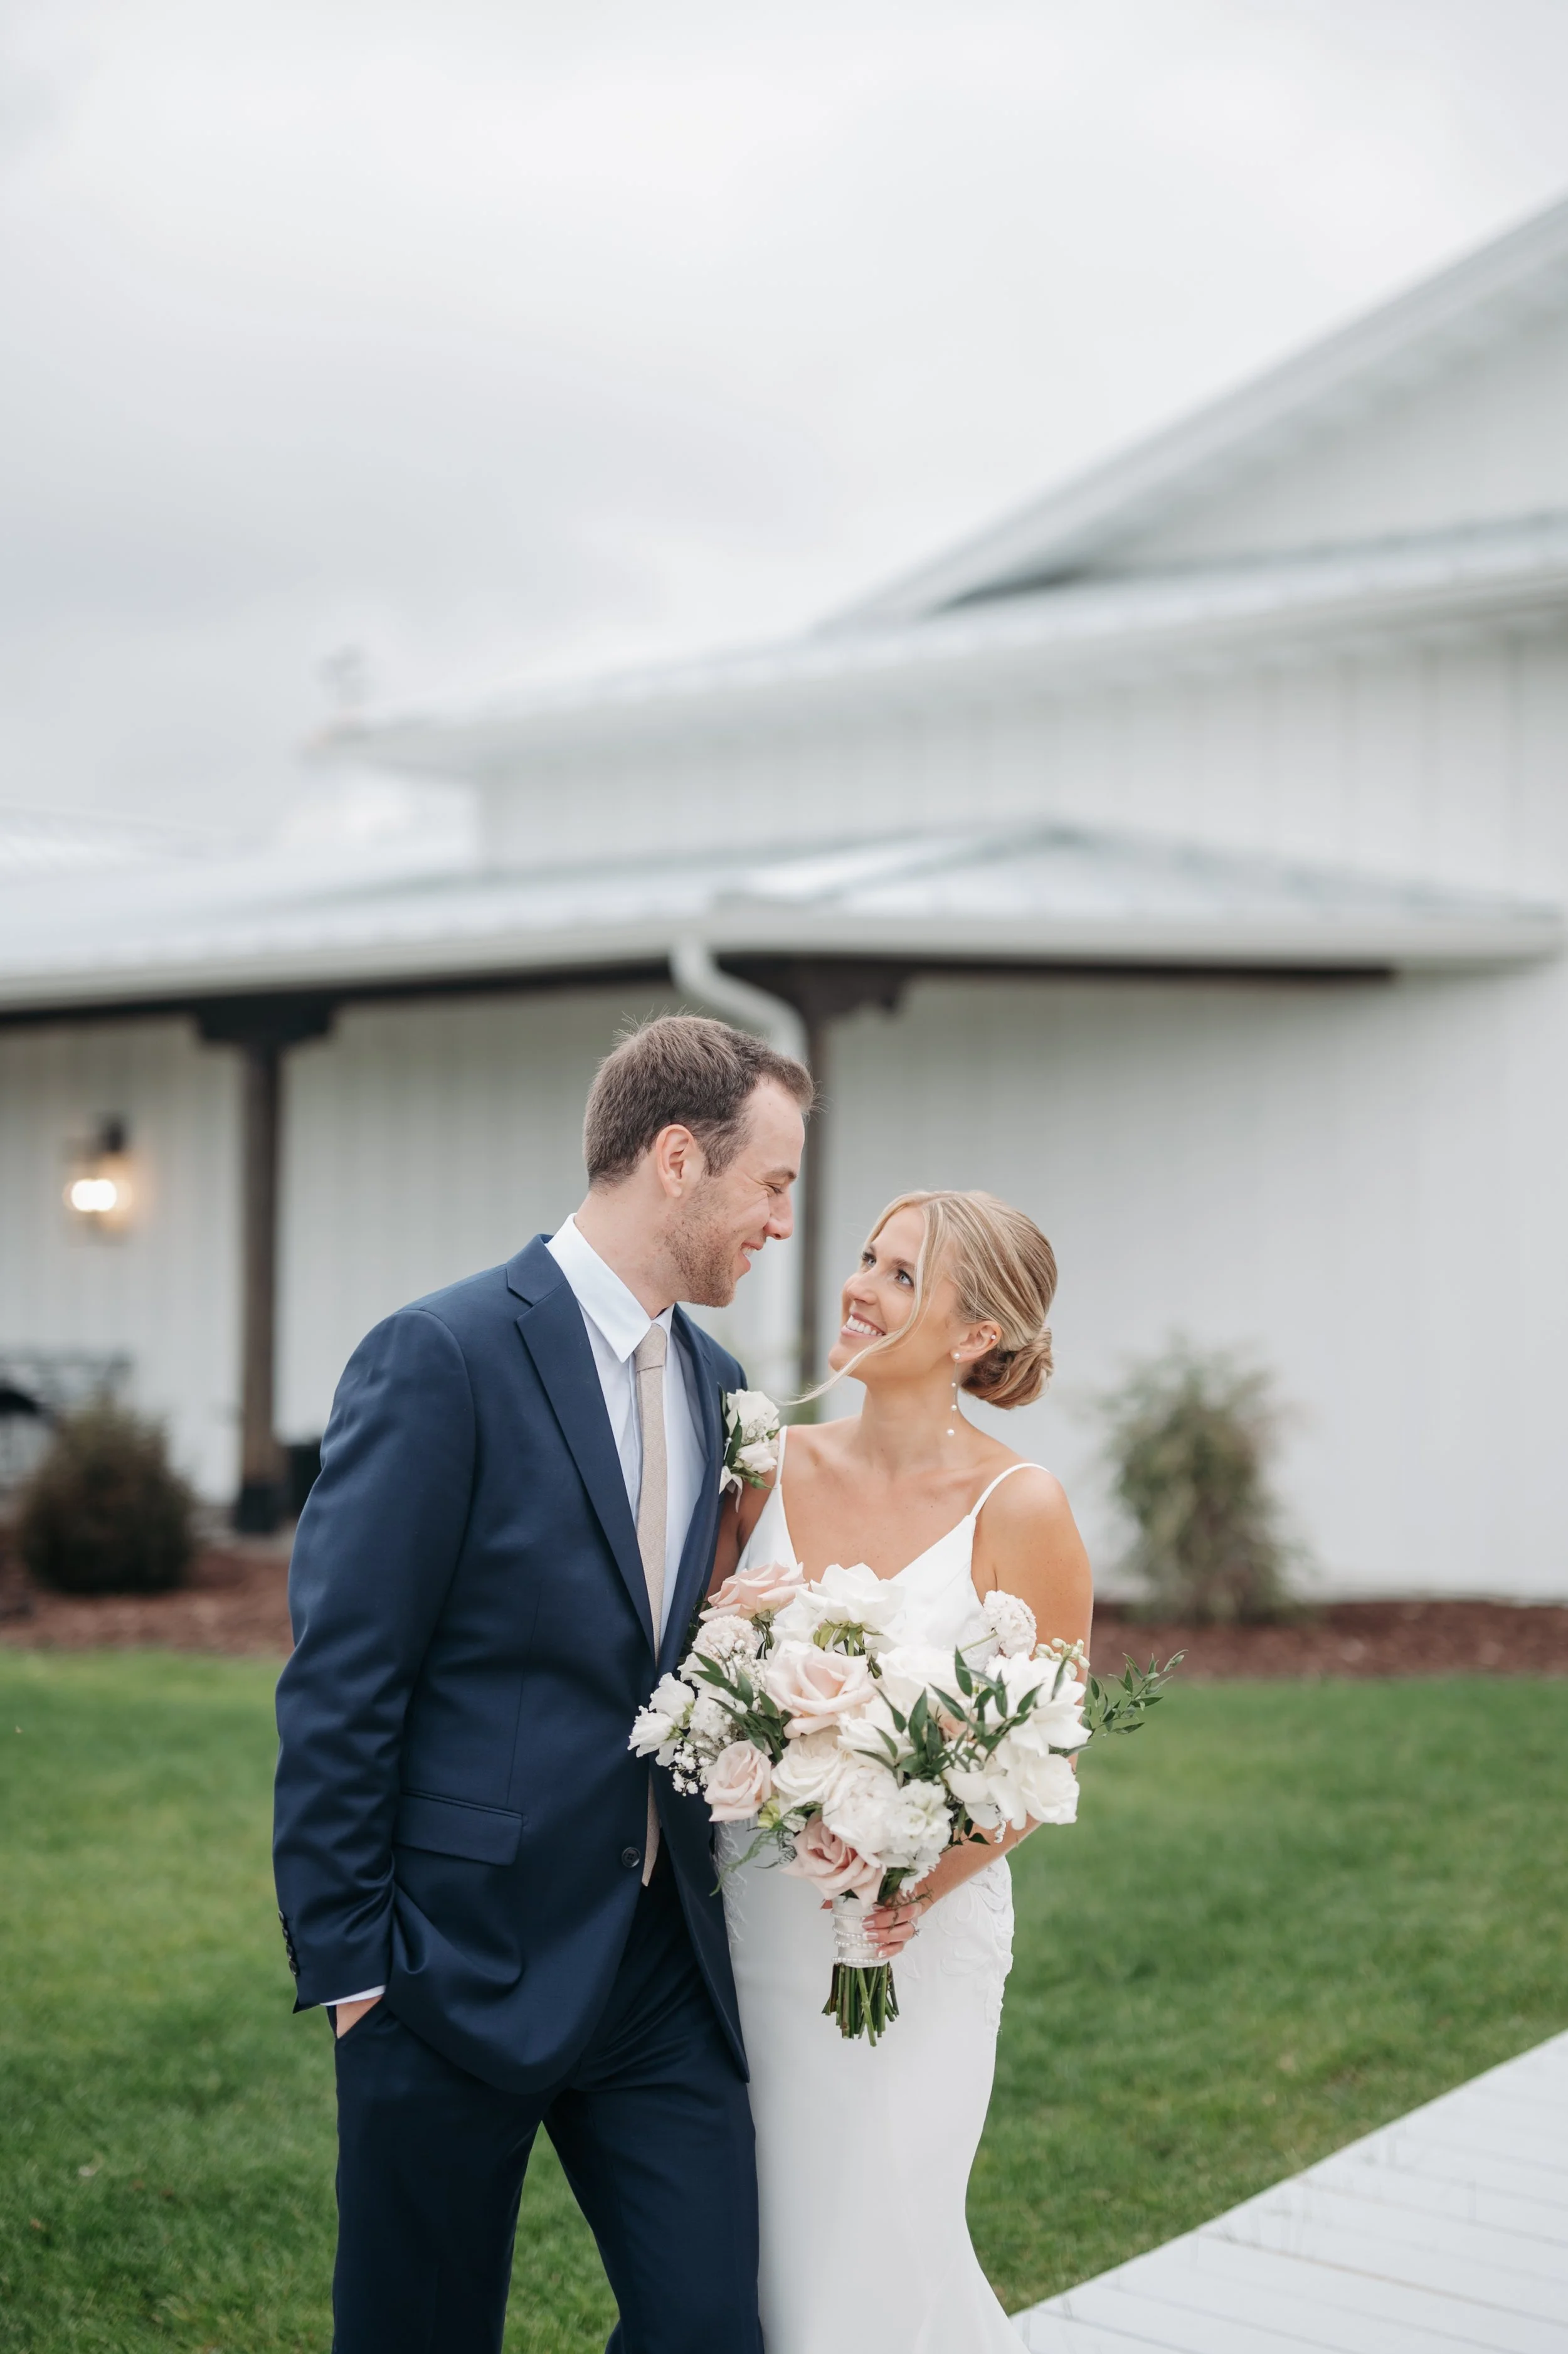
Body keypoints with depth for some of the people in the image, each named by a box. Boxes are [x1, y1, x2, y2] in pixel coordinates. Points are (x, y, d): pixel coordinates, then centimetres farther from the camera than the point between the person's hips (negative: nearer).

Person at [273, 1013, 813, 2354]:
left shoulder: (714, 1383, 11)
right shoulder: (441, 1359, -14)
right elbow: (338, 1688, -14)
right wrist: (344, 1963, -13)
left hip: (662, 1965, 6)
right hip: (462, 1960, -6)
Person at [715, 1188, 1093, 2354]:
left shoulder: (1018, 1509, -11)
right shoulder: (774, 1465, 0)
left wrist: (919, 1884, -20)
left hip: (916, 1934, -4)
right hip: (748, 1914, 4)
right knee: (753, 2251, 13)